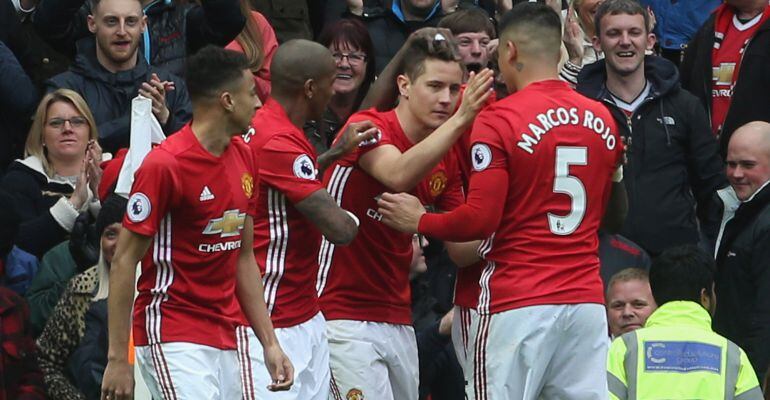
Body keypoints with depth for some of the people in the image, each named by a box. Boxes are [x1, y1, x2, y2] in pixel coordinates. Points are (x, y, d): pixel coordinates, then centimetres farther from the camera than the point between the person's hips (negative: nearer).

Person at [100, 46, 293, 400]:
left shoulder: (243, 156, 10)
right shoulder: (165, 164, -13)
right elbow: (124, 261, -11)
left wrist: (270, 342, 11)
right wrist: (117, 359, -15)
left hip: (225, 340, 8)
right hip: (173, 340, -8)